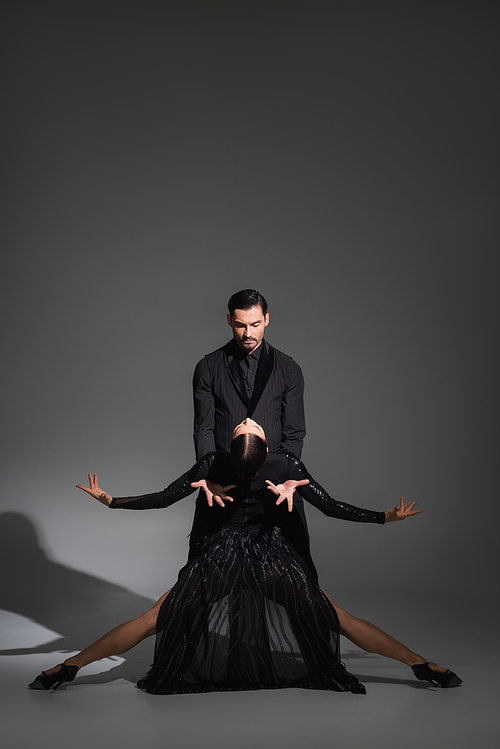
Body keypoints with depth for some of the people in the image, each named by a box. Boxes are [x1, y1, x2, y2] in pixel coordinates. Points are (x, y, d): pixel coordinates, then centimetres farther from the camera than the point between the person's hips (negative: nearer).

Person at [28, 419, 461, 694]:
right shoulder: (286, 466, -15)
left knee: (152, 620, 5)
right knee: (337, 618, 6)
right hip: (272, 562, 0)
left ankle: (68, 668, 6)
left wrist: (110, 501, 3)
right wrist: (387, 517, -3)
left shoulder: (212, 465, -14)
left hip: (219, 561, 0)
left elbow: (163, 498, -9)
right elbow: (331, 507, -12)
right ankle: (425, 667, 10)